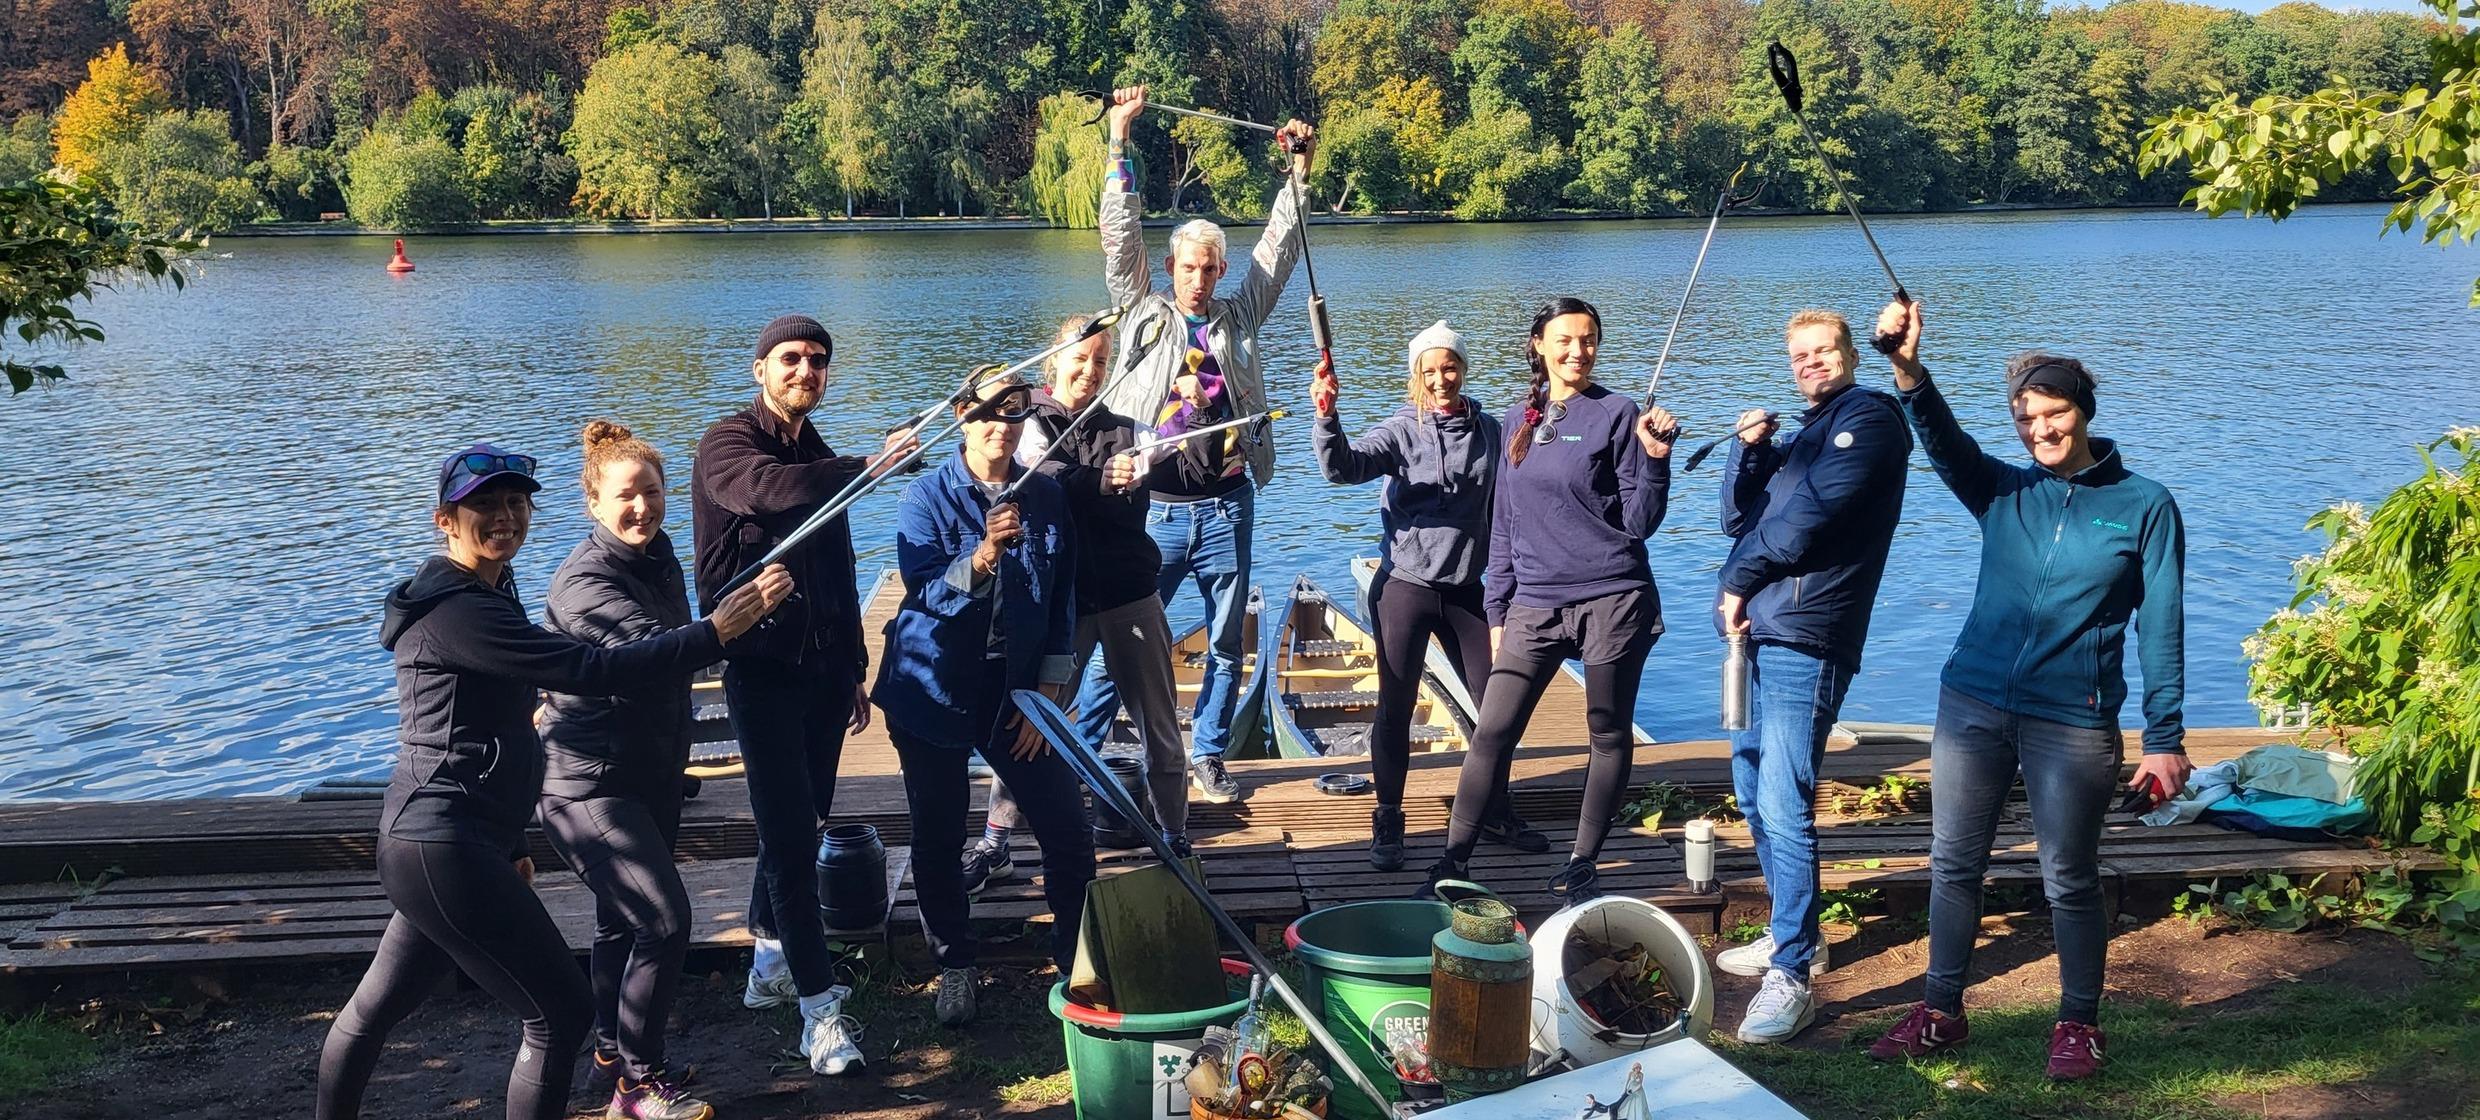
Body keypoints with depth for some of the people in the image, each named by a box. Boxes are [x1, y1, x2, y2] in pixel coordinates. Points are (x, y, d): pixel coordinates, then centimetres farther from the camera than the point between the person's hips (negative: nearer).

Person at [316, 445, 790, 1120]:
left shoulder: (485, 596, 15)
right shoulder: (456, 612, -18)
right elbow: (591, 670, -28)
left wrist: (510, 844, 24)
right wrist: (716, 632, -28)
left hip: (436, 844, 11)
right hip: (444, 851, -11)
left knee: (376, 1007, 24)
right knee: (560, 1014, -7)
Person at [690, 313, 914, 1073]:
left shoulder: (818, 460, 14)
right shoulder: (728, 445, -7)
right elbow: (766, 489, -33)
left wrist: (854, 670, 20)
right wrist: (866, 467, -43)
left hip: (823, 669, 7)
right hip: (762, 669, -7)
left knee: (802, 824, 13)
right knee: (790, 834, -9)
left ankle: (771, 962, 29)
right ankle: (819, 1004, -8)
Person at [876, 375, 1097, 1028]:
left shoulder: (1047, 498, 3)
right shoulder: (928, 496, -5)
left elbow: (1062, 602, 8)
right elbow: (926, 594, -16)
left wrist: (1049, 691, 1)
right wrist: (983, 556, -34)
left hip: (1018, 692, 2)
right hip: (935, 692, -2)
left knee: (1070, 833, -3)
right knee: (938, 840, 6)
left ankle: (1079, 964, 15)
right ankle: (954, 969, 24)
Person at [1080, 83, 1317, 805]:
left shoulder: (1239, 318, 11)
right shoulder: (1145, 313, 6)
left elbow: (1279, 247, 9)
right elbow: (1121, 236, 0)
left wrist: (1299, 166, 3)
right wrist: (1121, 138, -5)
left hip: (1225, 507, 3)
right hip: (1153, 508, -2)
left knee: (1227, 644, 9)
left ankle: (1207, 758, 22)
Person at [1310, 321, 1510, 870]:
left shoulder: (1489, 431, 4)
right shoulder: (1401, 431, -7)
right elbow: (1343, 468, -24)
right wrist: (1326, 417, -43)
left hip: (1465, 589, 3)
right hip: (1404, 586, -3)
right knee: (1396, 706, 2)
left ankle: (1494, 812, 26)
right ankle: (1387, 824, 14)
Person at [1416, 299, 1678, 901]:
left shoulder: (1616, 413, -2)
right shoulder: (1519, 420, 11)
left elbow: (1640, 522, -5)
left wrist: (1655, 457, -20)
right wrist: (1497, 608, 12)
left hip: (1612, 600, -3)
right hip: (1534, 605, 3)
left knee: (1610, 736, 5)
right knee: (1492, 732, -1)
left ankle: (1583, 864, 18)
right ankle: (1453, 862, 6)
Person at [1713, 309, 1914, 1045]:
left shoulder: (1868, 418, -4)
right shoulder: (1802, 432, 23)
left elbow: (1807, 515, -13)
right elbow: (1739, 519, 16)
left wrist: (1738, 583, -5)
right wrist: (1747, 449, 0)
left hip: (1805, 639, -9)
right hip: (1760, 633, 9)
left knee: (1783, 805, -14)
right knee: (1754, 791, 15)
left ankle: (1792, 978, -11)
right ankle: (1792, 934, 29)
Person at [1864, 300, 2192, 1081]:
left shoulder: (2143, 506, -2)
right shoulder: (2003, 491, 6)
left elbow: (2161, 630, -2)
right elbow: (1942, 440, -14)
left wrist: (2165, 739, -5)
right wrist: (1908, 370, -32)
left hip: (2073, 723, -3)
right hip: (1973, 704, 3)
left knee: (2069, 881, 6)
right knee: (1953, 864, 10)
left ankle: (2078, 1024, 24)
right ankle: (1942, 1012, 23)